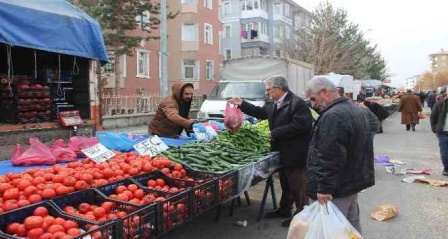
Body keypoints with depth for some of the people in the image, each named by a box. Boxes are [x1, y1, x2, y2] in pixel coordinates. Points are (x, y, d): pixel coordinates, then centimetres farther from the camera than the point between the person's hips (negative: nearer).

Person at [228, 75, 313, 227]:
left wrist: (275, 133, -23)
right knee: (285, 184, 22)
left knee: (298, 186, 4)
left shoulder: (297, 103, -18)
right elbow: (260, 112, 23)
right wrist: (242, 104, 12)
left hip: (295, 154, -9)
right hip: (282, 152, 9)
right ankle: (284, 209, 37)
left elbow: (301, 125, -28)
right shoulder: (274, 105, 11)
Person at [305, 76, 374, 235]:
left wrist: (324, 187, -23)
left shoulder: (333, 116, -24)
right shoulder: (357, 110, 11)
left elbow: (328, 158, -28)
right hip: (354, 179, 10)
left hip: (339, 185, -10)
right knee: (352, 223, 20)